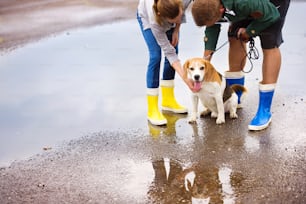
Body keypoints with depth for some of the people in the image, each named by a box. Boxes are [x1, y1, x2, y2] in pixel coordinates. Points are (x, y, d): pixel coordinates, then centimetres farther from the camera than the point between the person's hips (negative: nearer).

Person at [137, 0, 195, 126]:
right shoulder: (154, 20, -44)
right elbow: (168, 52, -35)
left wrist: (176, 30, -15)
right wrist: (185, 79, -39)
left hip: (171, 12, 5)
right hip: (146, 17, -5)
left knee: (173, 51, -1)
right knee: (156, 57, -18)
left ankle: (168, 100, 14)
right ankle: (152, 110, -13)